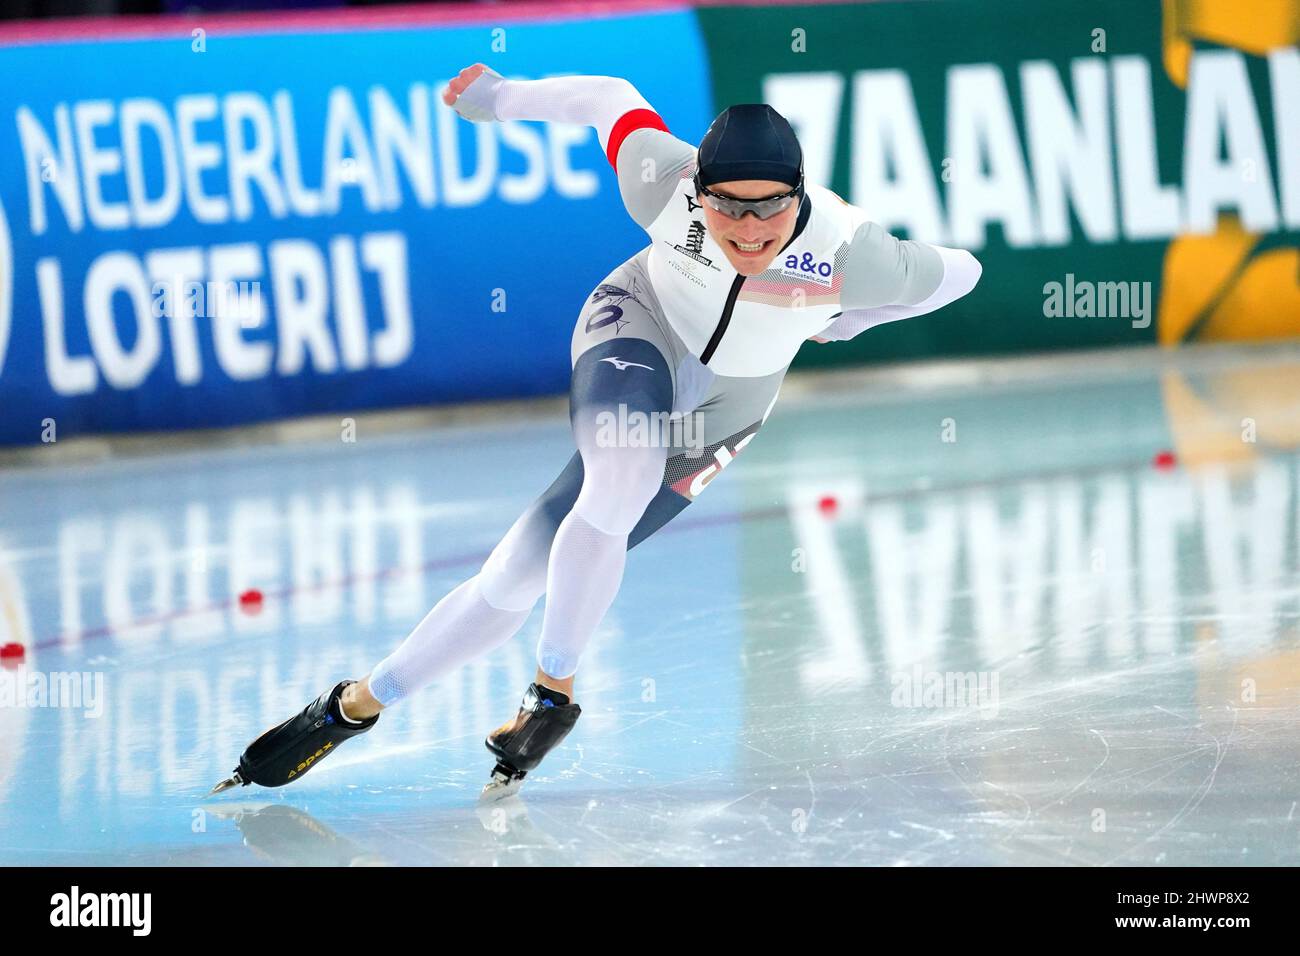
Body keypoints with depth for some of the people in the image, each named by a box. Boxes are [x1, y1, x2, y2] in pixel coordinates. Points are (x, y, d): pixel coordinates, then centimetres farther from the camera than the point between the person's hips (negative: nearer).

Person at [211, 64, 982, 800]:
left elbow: (958, 271, -13)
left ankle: (360, 705, 14)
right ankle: (556, 686, -15)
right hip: (636, 334, -1)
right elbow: (612, 100, -11)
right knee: (620, 487, -34)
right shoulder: (667, 183, -31)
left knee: (519, 577, -3)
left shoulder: (846, 252, -32)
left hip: (714, 418, 1)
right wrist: (502, 97, 3)